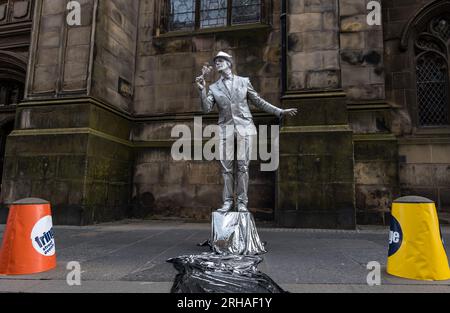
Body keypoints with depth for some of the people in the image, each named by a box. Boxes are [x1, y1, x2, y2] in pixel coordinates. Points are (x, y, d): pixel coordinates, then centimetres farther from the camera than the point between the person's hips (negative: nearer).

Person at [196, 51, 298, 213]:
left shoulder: (244, 81, 10)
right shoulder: (214, 87, 12)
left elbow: (259, 102, 13)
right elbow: (206, 109, 1)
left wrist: (280, 112, 11)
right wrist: (202, 90, -11)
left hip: (244, 127, -1)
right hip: (225, 128, 1)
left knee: (243, 165, -4)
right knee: (226, 167, 0)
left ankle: (242, 202, 4)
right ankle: (227, 201, 8)